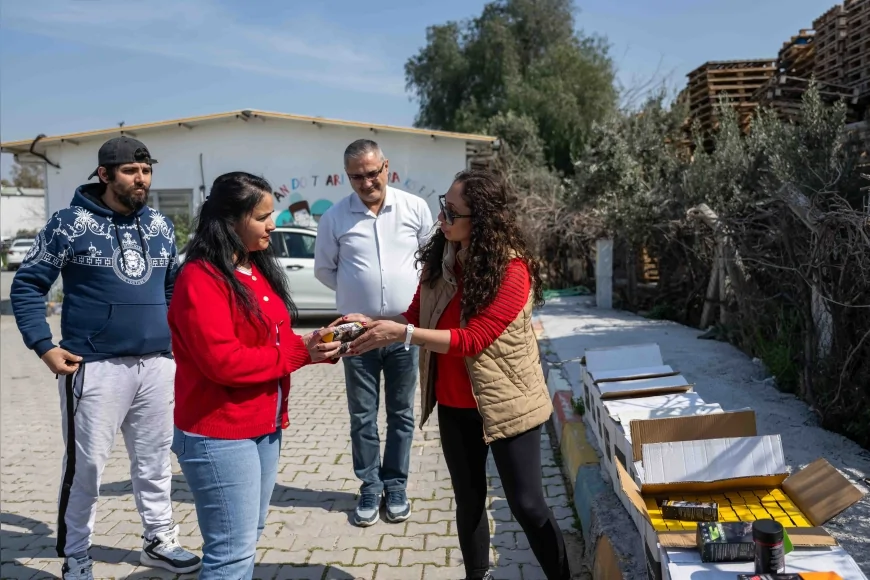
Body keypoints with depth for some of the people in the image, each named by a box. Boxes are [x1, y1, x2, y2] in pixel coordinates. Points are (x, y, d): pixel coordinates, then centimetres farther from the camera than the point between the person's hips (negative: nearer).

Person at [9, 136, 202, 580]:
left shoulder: (161, 226, 10)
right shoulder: (70, 224, -5)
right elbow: (27, 285, -2)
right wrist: (44, 347, -9)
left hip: (158, 365, 5)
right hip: (95, 367, -4)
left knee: (155, 460, 14)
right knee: (85, 465, 3)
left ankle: (160, 541, 30)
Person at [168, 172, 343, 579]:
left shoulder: (258, 269, 10)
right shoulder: (201, 278, -17)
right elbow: (224, 361, -24)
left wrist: (311, 345, -4)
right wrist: (299, 353, -19)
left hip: (265, 427, 9)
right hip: (220, 435, -9)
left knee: (247, 539, 18)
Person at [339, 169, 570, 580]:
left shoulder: (512, 269, -21)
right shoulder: (440, 258, -2)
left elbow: (472, 339, -25)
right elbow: (416, 316, 6)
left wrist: (400, 334, -27)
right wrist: (372, 324, -12)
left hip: (505, 403, -6)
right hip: (454, 405, 6)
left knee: (527, 505, 3)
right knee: (468, 500, 19)